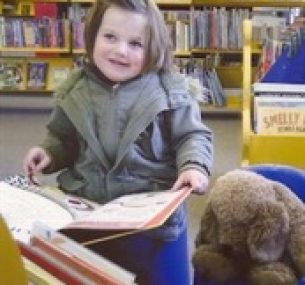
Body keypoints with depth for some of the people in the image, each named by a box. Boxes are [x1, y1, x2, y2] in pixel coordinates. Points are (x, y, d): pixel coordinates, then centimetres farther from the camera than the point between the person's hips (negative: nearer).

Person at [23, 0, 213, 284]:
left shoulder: (169, 90, -9)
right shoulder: (76, 91, 2)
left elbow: (192, 136, -4)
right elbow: (63, 138, 15)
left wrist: (193, 166, -22)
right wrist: (48, 153, -5)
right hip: (85, 209, 3)